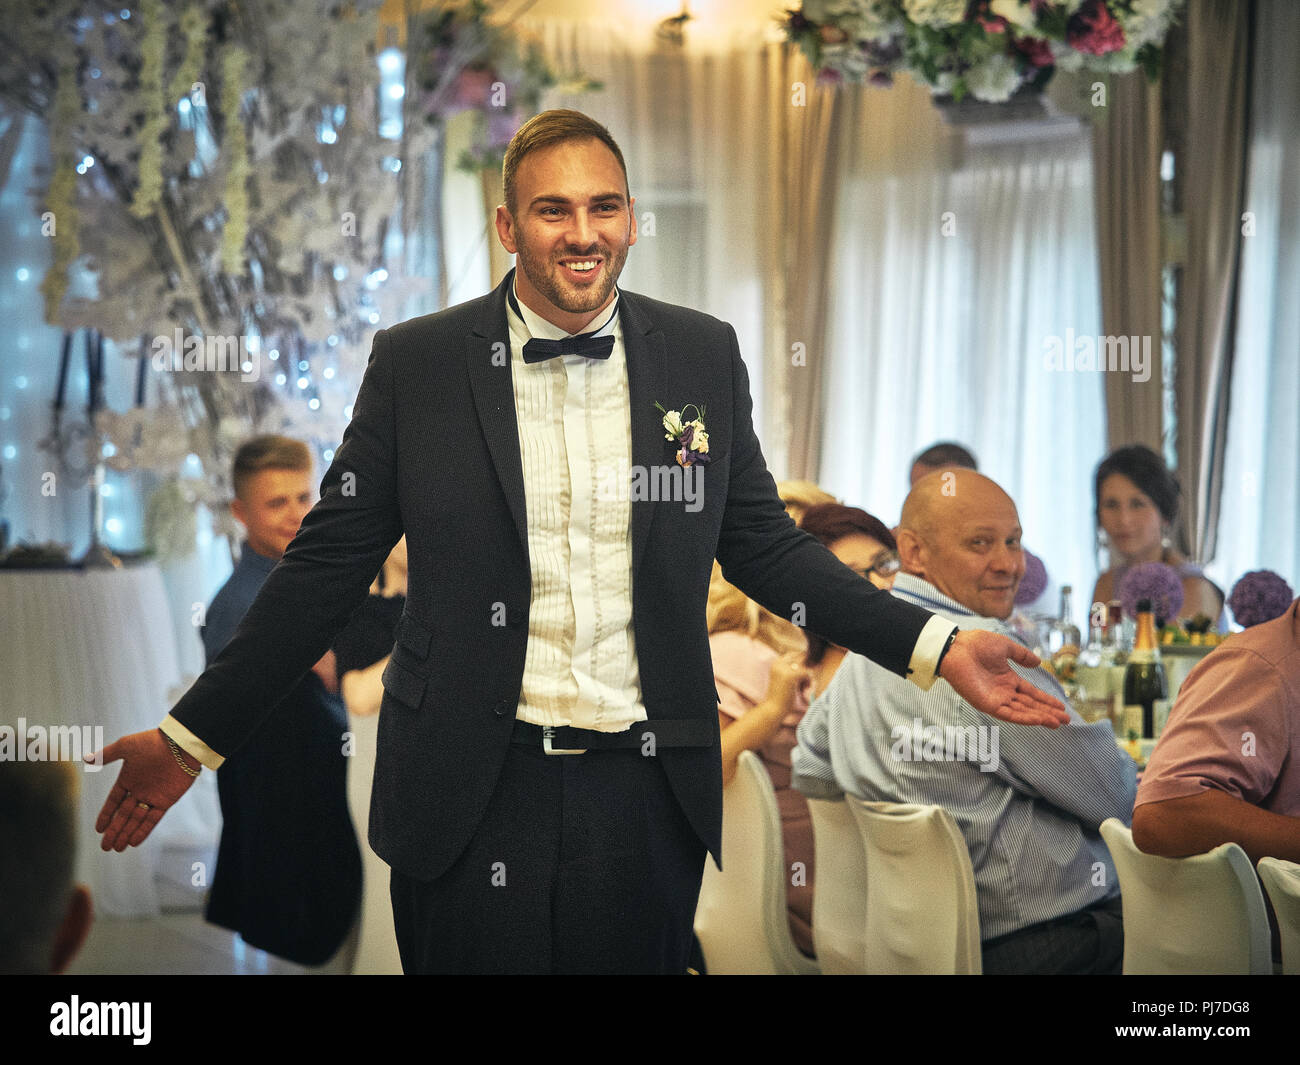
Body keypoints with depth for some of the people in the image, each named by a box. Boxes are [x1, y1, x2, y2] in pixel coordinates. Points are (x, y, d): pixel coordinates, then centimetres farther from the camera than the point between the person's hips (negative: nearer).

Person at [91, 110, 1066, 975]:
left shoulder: (703, 355, 4)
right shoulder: (414, 363, -1)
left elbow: (760, 541, 11)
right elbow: (331, 563, 3)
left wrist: (936, 647, 3)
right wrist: (193, 737, 1)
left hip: (647, 798, 2)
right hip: (471, 801, -1)